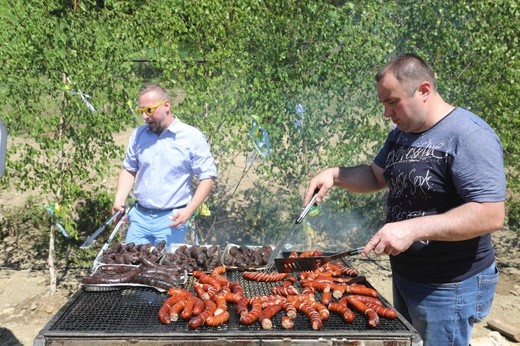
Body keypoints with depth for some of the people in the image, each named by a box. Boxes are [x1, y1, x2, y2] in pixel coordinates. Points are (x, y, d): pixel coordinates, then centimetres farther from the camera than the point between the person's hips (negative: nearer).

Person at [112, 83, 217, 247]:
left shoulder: (192, 137, -8)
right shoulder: (138, 135, 6)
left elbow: (208, 176, -6)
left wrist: (189, 210, -16)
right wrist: (119, 200, 2)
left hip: (171, 220, -4)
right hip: (139, 216, 4)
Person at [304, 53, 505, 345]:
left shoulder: (469, 135, -22)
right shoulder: (401, 133, 6)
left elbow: (491, 215, -27)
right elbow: (376, 176, 16)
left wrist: (413, 228, -34)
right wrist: (335, 175, -2)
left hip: (448, 287, -8)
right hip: (404, 275, 8)